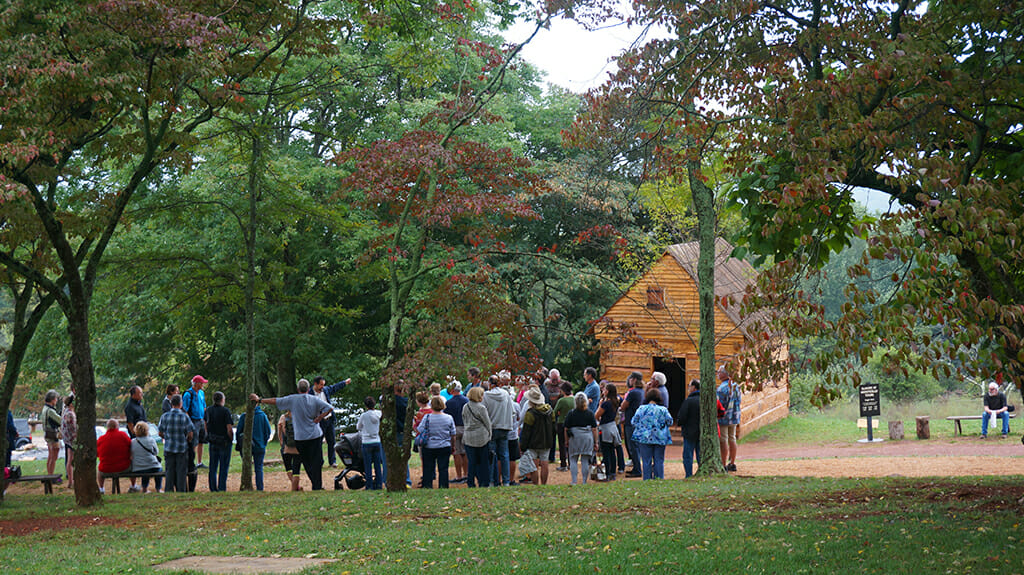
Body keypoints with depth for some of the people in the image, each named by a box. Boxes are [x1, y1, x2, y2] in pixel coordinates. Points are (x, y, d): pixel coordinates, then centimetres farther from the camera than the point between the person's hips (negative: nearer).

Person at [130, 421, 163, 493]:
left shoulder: (132, 442, -3)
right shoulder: (151, 440, -8)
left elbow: (131, 456, 7)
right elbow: (156, 452, 6)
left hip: (137, 470, 3)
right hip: (152, 469, -3)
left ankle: (144, 488, 47)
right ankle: (159, 489, 38)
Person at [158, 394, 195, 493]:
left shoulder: (164, 416, -4)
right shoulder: (185, 417, -10)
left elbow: (160, 433, 2)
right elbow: (190, 434, -9)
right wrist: (187, 441, 12)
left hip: (169, 448, 2)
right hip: (182, 448, -2)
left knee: (169, 471, 9)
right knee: (181, 472, 5)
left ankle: (168, 491, 11)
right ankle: (181, 492, 6)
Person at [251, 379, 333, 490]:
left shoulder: (292, 399, -2)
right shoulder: (315, 399, -1)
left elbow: (275, 401, 2)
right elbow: (330, 408, -10)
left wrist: (259, 400, 13)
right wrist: (318, 419, -5)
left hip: (300, 437, 1)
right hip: (315, 435, -1)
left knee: (307, 462, 13)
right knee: (316, 462, 2)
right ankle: (317, 486, 0)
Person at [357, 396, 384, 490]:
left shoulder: (364, 415, -10)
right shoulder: (379, 414, -2)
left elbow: (358, 427, 5)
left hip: (367, 442, -3)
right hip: (377, 441, 3)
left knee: (368, 465, 4)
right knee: (378, 464, 9)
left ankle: (370, 485, 5)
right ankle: (379, 484, 12)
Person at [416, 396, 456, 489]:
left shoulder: (427, 417, -10)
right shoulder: (449, 418, -2)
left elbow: (419, 431, -8)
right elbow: (453, 436, 5)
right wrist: (453, 446, 18)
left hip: (429, 447, -1)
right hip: (445, 447, 1)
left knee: (428, 468, 8)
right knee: (443, 468, 6)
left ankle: (428, 486, 10)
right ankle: (443, 486, 7)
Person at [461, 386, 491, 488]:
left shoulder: (465, 407, 4)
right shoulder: (481, 408, -11)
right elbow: (487, 423, -6)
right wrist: (489, 435, 6)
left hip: (468, 438, 4)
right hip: (482, 437, -4)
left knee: (471, 461, 8)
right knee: (484, 460, 6)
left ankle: (471, 482, 7)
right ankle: (484, 482, 7)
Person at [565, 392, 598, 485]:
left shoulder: (571, 414, -1)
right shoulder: (590, 413, 1)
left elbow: (566, 429, 2)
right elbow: (594, 429, 1)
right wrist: (596, 442, 7)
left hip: (574, 438, -1)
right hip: (587, 438, 1)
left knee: (573, 460, 6)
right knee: (585, 461, 4)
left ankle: (574, 481, -3)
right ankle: (584, 482, 4)